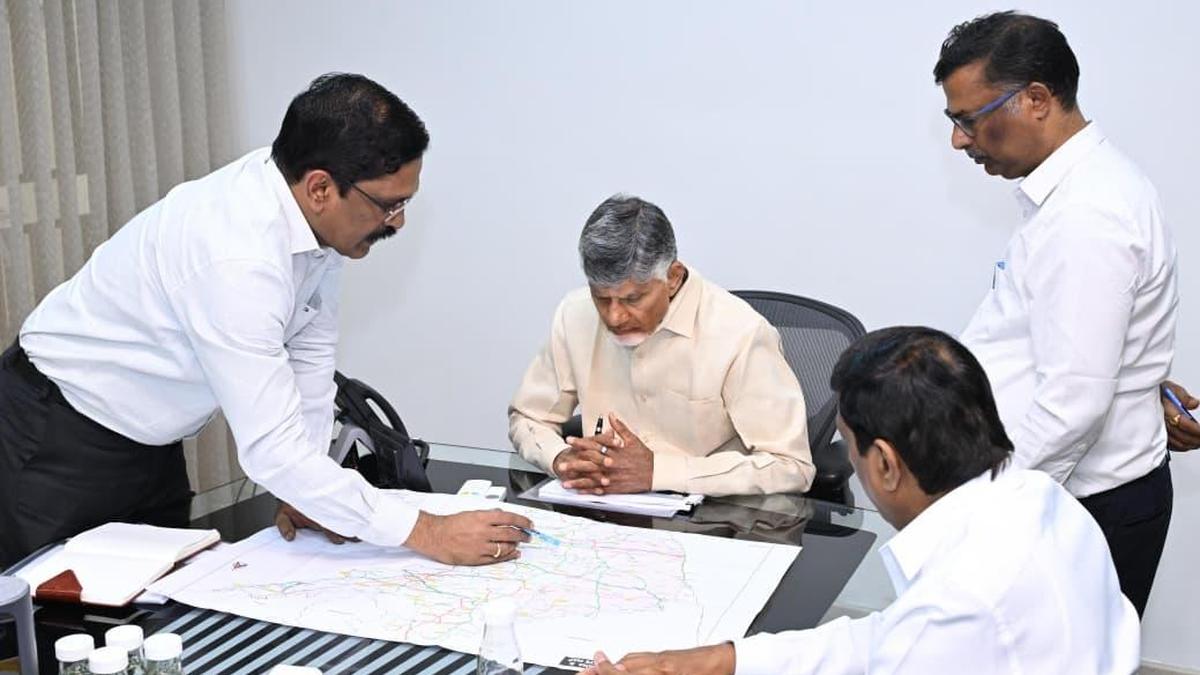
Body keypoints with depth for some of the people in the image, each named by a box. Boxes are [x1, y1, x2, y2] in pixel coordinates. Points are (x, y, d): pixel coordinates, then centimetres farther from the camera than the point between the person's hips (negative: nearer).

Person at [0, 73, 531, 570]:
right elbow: (271, 449, -37)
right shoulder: (237, 258, -37)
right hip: (58, 439, -7)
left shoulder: (319, 218, -13)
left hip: (150, 440, 7)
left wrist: (306, 492, -5)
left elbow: (309, 351, 0)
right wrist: (425, 532, -33)